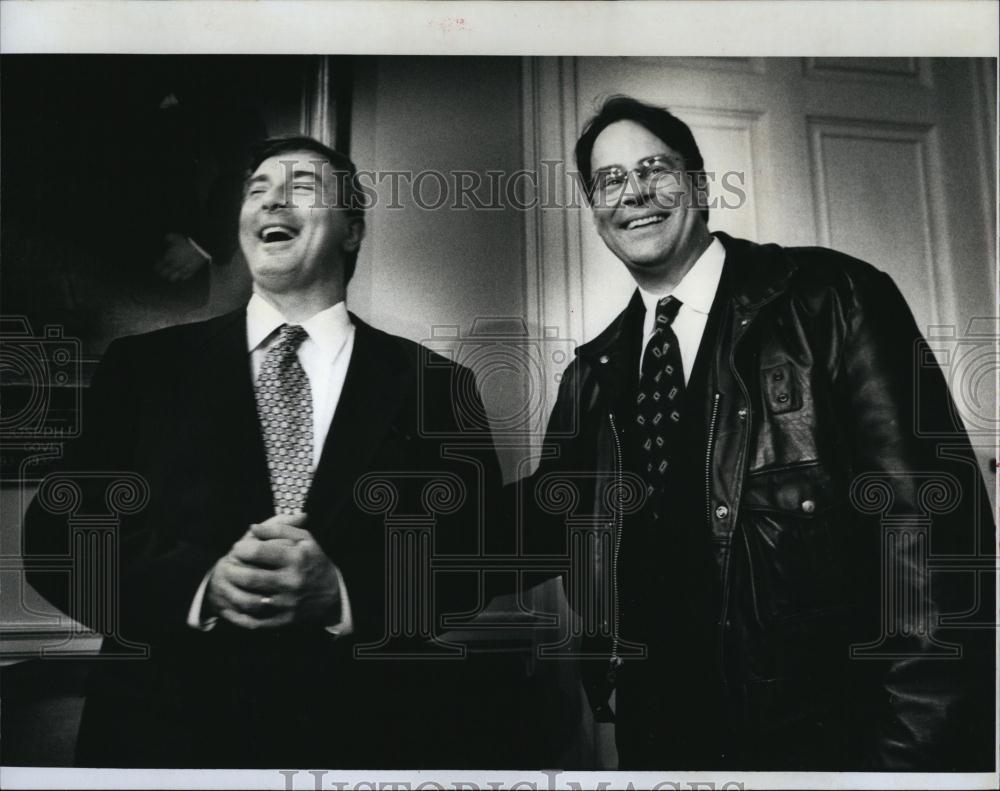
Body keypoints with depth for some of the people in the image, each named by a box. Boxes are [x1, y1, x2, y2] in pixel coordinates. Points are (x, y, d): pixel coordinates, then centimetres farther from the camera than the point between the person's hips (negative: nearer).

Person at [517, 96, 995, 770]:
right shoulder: (591, 379, 7)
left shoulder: (833, 300, -9)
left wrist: (917, 748, -18)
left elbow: (924, 524, -14)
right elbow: (544, 526, 12)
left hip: (827, 734, -4)